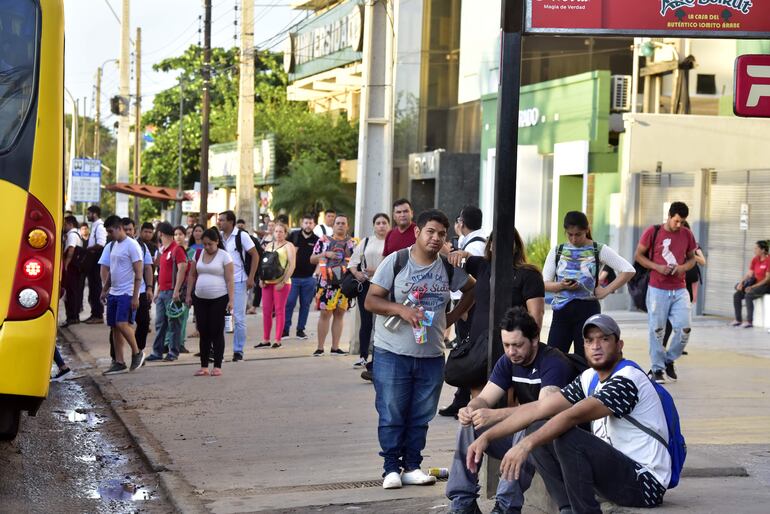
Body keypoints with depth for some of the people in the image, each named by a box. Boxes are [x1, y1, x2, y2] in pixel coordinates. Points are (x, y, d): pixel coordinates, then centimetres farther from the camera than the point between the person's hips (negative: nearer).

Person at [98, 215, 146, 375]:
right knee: (115, 327, 6)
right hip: (114, 293, 8)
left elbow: (138, 273, -13)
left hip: (127, 293, -8)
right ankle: (119, 363, 9)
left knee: (122, 324, -18)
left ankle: (137, 353, 1)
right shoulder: (112, 246, 15)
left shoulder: (132, 245, -10)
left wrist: (135, 296, -17)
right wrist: (105, 290, 17)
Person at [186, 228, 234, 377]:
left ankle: (217, 366, 3)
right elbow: (192, 275, 14)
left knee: (216, 332, -2)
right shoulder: (198, 255, 8)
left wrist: (231, 299, -15)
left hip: (219, 299, -5)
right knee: (203, 332, 7)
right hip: (200, 299, 5)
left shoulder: (224, 256, -6)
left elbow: (229, 279, -9)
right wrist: (189, 294, 8)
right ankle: (204, 366, 12)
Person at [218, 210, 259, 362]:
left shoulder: (241, 236, -7)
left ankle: (238, 351, 8)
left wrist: (251, 278, -11)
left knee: (239, 318, 0)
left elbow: (255, 255, -5)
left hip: (239, 281, -5)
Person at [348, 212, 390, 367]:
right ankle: (363, 356, 9)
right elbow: (353, 261, 11)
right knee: (366, 322, 4)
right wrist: (356, 273, -8)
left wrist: (377, 271, -17)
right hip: (366, 285, 3)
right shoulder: (366, 241, 13)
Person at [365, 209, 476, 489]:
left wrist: (452, 317, 9)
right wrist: (401, 309, -22)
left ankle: (412, 466, 16)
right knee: (391, 414, 0)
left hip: (431, 354, 3)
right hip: (393, 353, -3)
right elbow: (371, 300, -6)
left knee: (421, 416, 7)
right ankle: (392, 468, 8)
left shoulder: (448, 267, 5)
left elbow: (471, 289, 23)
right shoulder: (396, 261, -5)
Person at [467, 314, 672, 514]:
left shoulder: (627, 380, -17)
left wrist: (526, 444, -39)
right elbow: (538, 408, 3)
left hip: (644, 482, -9)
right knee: (539, 430, 2)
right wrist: (487, 436, -4)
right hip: (614, 467, 9)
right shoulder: (589, 378, 8)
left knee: (568, 438, -28)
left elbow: (574, 416, -30)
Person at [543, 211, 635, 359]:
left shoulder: (599, 251, 0)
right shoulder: (557, 251, 8)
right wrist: (561, 285, -14)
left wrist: (606, 291, -9)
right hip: (562, 310, 3)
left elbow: (628, 270, -5)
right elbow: (545, 283, 6)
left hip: (587, 310, -2)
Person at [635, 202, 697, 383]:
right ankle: (657, 369, 12)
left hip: (679, 290, 3)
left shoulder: (687, 235, 5)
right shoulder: (653, 232, -5)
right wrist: (657, 267, -14)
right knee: (657, 330, 1)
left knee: (684, 329, -4)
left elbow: (692, 258, 15)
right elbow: (639, 255, 1)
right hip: (658, 290, -3)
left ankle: (669, 360, 19)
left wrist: (683, 267, -7)